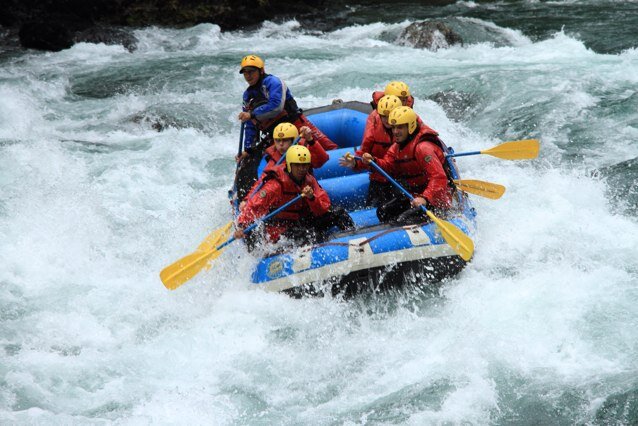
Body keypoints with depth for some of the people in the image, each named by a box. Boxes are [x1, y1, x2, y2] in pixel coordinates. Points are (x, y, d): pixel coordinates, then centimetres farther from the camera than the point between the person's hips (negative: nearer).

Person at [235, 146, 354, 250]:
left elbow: (324, 210, -4)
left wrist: (312, 198, -24)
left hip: (303, 223, 7)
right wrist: (242, 226, -38)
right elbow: (254, 206, -23)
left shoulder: (309, 181, 2)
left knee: (337, 212, -5)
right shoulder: (276, 185, -16)